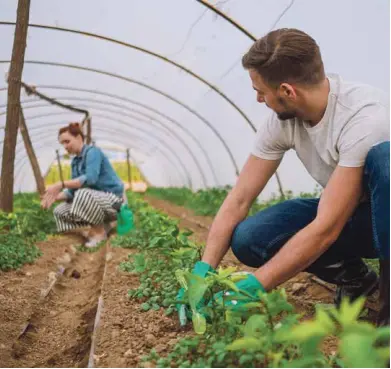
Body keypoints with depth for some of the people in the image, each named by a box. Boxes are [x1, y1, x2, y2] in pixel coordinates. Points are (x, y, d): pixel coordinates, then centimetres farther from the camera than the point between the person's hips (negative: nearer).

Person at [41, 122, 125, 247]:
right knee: (60, 211, 3)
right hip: (95, 199, 9)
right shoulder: (75, 162, 9)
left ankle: (100, 230, -13)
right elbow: (73, 190, 6)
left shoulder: (92, 151, -17)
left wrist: (60, 185, -36)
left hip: (112, 200, -9)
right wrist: (55, 196, -12)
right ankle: (101, 223, 8)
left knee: (83, 194, -37)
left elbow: (90, 178, -34)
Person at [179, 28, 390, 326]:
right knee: (247, 239, -18)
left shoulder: (365, 117, -31)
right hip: (346, 216, 6)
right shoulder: (282, 122, -12)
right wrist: (204, 269, -16)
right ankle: (353, 277, 2)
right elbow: (239, 199, -10)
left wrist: (252, 288, -31)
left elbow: (326, 229, -33)